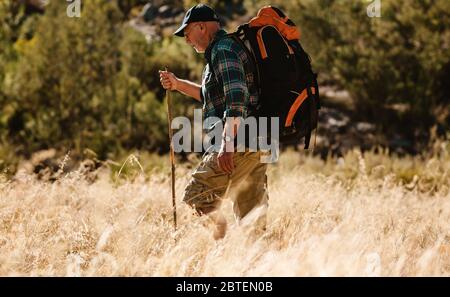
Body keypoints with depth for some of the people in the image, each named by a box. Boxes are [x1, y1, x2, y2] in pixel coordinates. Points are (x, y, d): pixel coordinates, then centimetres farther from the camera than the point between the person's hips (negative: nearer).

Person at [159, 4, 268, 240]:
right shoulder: (222, 50, 23)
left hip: (239, 144, -10)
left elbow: (236, 99, -24)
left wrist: (227, 145, -29)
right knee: (251, 214, 8)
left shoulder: (223, 50, -11)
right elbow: (212, 96, 37)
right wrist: (177, 84, 30)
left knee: (197, 197, -9)